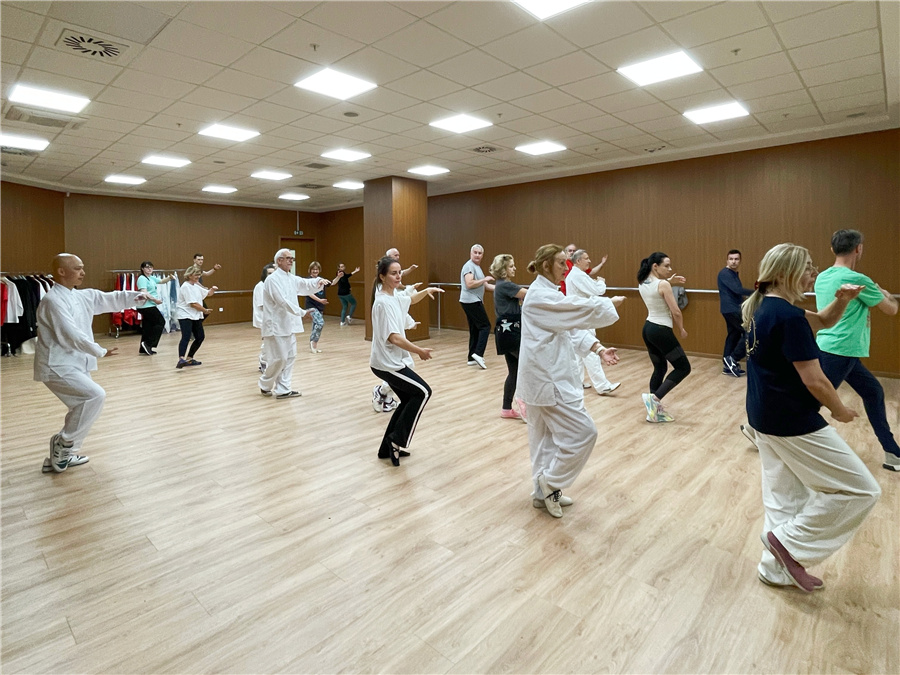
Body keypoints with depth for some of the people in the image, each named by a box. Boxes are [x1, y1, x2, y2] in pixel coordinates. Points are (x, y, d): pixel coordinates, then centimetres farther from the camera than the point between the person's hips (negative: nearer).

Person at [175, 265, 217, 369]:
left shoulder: (196, 286, 13)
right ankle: (181, 359, -38)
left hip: (196, 316, 9)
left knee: (200, 337, 10)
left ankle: (189, 358, 21)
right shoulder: (186, 287, -14)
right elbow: (193, 304, -19)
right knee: (186, 337, -25)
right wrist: (205, 310, -7)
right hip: (185, 315, -9)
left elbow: (207, 294, 24)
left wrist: (212, 290, 1)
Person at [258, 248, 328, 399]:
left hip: (288, 325, 9)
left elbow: (307, 284, 6)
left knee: (289, 357, 9)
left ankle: (282, 389, 17)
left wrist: (319, 281, -16)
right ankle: (265, 385, 19)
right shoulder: (273, 279, -14)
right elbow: (283, 301, -23)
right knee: (279, 358, -4)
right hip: (276, 326, -9)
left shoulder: (292, 278, 13)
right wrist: (302, 312, -25)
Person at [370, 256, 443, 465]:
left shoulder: (394, 296, 7)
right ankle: (397, 440, 1)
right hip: (387, 363, -10)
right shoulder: (383, 302, -21)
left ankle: (388, 448, 24)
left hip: (394, 361, 10)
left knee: (409, 400, 14)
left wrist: (427, 290, 12)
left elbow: (410, 299, 30)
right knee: (423, 392, -8)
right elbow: (394, 338, -26)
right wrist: (419, 351, -18)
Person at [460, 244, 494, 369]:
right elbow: (469, 284, -23)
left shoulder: (477, 267, 21)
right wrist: (485, 279, -16)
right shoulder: (469, 266, -10)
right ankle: (478, 353, -15)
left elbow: (484, 285, 22)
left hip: (474, 302, 10)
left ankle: (471, 358, 12)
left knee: (475, 329, 9)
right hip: (471, 301, -10)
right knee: (485, 326, -10)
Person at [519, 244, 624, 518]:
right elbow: (581, 310, -20)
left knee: (545, 435, 18)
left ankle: (543, 492, 31)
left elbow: (572, 326, 11)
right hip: (546, 378, -11)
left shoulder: (547, 294, 15)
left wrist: (599, 348, 0)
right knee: (583, 432, -5)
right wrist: (611, 303, -1)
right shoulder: (540, 296, -18)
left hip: (544, 375, 11)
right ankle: (550, 482, 11)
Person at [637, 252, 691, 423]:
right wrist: (681, 329, 1)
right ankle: (655, 397, -7)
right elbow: (676, 312, -14)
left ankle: (656, 410, 20)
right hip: (661, 331, -8)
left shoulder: (642, 284, 6)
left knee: (659, 368, 19)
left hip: (648, 329, 9)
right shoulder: (663, 285, -18)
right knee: (683, 368, 5)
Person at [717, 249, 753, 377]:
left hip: (733, 309, 9)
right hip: (731, 309, -9)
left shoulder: (734, 274, 17)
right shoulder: (724, 273, -14)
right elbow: (737, 290, -21)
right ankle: (733, 358, -4)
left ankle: (728, 365, 14)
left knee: (734, 335, 10)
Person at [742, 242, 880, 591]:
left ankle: (777, 568, 31)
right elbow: (814, 381, -20)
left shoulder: (764, 308, 7)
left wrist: (842, 299, 1)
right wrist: (839, 410, -2)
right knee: (860, 488, 6)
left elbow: (823, 321, 20)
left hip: (764, 417, 10)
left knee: (784, 494, 20)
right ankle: (790, 541, 10)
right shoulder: (789, 317, -22)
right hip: (792, 422, -10)